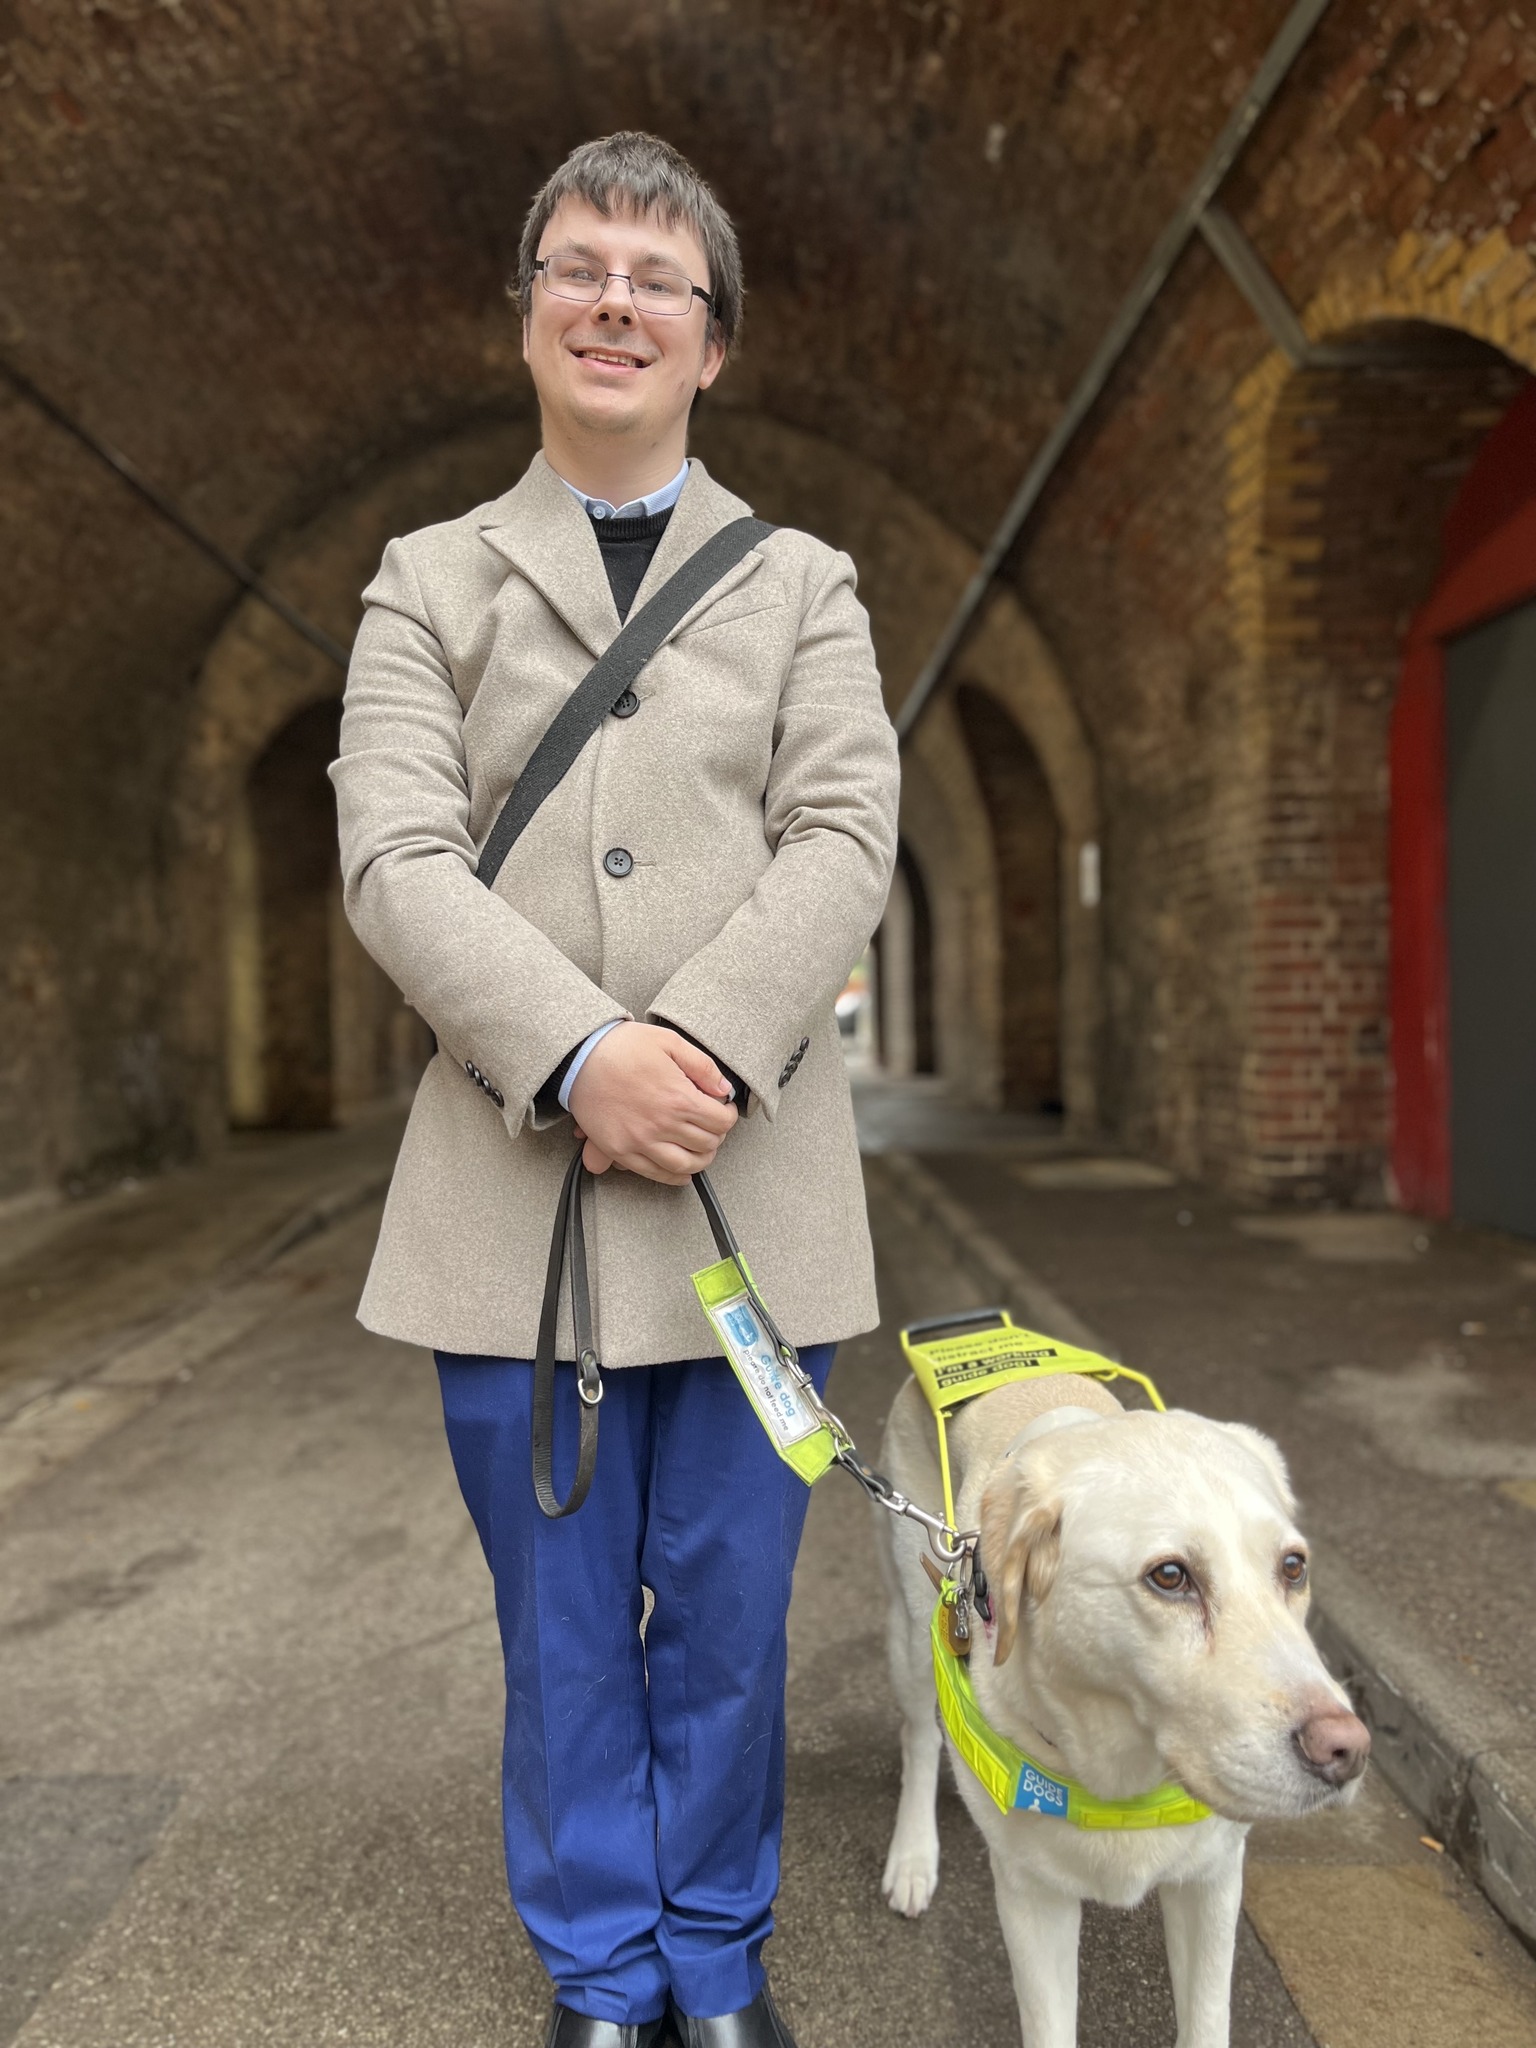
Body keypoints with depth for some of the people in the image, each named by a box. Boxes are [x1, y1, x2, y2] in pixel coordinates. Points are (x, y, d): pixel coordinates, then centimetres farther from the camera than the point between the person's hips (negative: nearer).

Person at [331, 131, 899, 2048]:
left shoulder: (803, 584, 13)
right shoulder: (429, 580, 11)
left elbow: (845, 840, -1)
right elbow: (394, 859, -3)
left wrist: (702, 1045, -16)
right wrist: (579, 1056, -17)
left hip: (751, 1176, 1)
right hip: (516, 1183, 0)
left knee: (726, 1618, 10)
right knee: (564, 1626, 11)